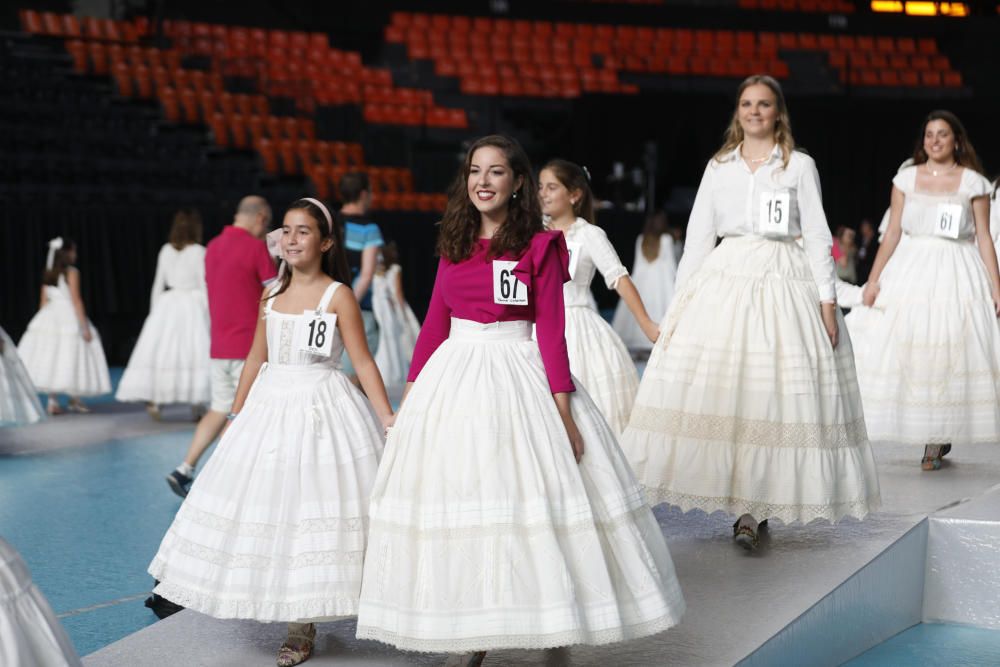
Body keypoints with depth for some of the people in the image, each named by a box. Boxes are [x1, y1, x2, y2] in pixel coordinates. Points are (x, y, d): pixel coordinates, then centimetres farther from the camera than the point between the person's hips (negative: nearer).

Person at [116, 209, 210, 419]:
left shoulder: (166, 250, 6)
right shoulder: (199, 252, -5)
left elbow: (158, 284, 10)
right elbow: (204, 285, -5)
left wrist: (154, 311, 18)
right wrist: (208, 314, 1)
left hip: (168, 303, 4)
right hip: (192, 304, -3)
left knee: (160, 349, 5)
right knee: (195, 349, -2)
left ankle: (154, 399, 2)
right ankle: (196, 403, -4)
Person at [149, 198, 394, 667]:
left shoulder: (338, 296, -7)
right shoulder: (272, 295, 9)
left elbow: (364, 363, -8)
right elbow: (256, 359, 15)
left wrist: (390, 420, -14)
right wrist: (235, 417, 17)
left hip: (322, 409, -5)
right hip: (271, 407, 6)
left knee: (313, 506, -3)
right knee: (271, 504, 5)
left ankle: (303, 625, 7)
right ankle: (297, 622, 16)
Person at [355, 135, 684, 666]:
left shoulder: (539, 246, -4)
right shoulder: (453, 243, 9)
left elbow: (551, 329, -6)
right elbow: (435, 322, 12)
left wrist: (563, 408, -12)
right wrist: (410, 394, 10)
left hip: (517, 377, -4)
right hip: (452, 378, 4)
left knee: (529, 498, -4)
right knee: (456, 503, 5)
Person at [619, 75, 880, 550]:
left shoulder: (800, 165, 7)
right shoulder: (719, 167, 13)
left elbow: (817, 235, 3)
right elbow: (698, 235, 12)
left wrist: (827, 300, -5)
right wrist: (681, 298, 4)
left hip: (785, 283, -2)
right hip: (724, 280, 2)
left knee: (774, 395, -7)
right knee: (714, 389, -8)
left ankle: (753, 508, -3)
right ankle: (746, 506, 0)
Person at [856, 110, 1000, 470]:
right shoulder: (906, 178, 8)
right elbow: (892, 233, 7)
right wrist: (873, 279, 1)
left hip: (957, 273, -2)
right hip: (913, 269, 2)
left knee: (951, 351, -5)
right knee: (906, 349, -5)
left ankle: (939, 437, 4)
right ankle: (932, 438, 5)